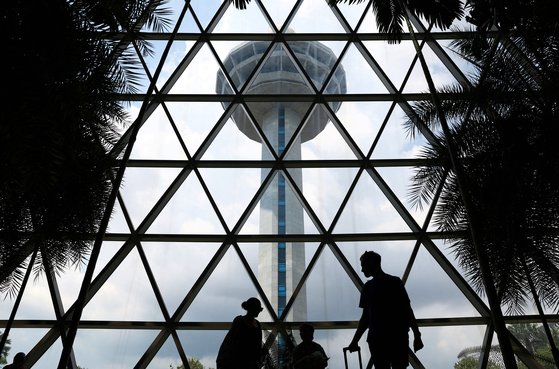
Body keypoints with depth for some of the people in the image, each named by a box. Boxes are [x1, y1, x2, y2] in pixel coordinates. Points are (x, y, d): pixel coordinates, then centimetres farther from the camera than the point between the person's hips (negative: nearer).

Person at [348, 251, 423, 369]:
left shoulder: (395, 282, -1)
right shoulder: (368, 287, 11)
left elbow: (407, 310, 1)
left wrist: (417, 335, -3)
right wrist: (355, 341, 14)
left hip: (398, 337, -3)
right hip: (376, 338, 4)